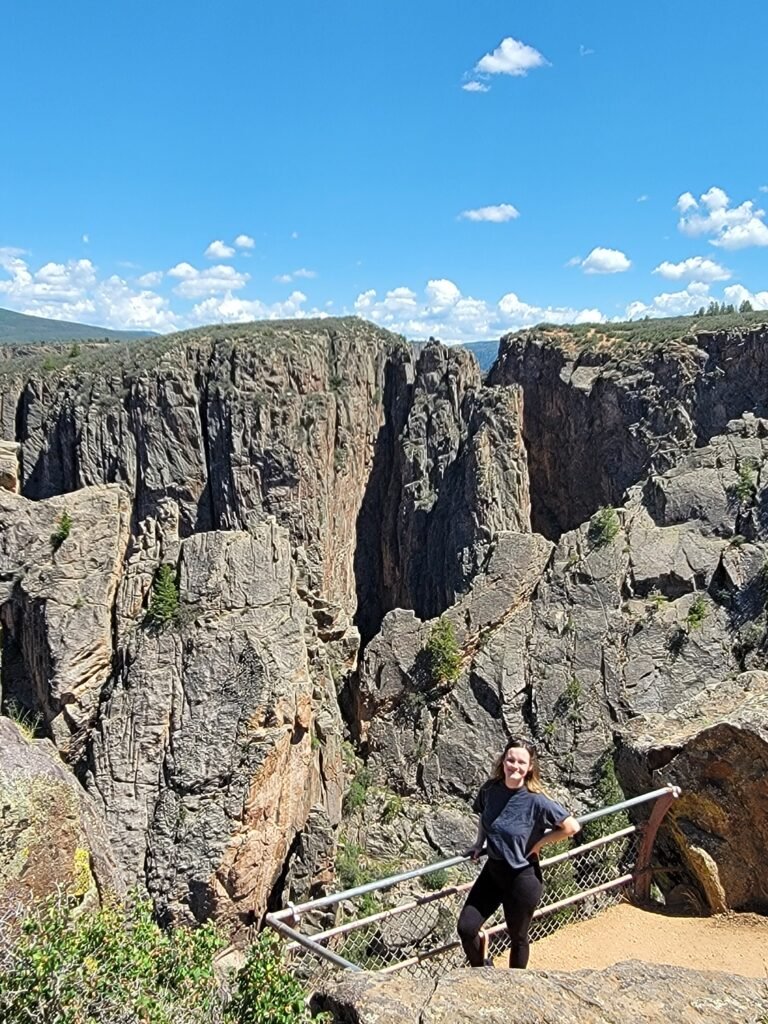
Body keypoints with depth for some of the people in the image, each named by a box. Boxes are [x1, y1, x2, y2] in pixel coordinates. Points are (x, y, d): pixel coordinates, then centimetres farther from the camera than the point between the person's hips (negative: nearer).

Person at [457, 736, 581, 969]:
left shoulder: (536, 800, -22)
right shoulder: (490, 789, -8)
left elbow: (572, 827, -16)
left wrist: (538, 843, -13)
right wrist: (478, 844, 3)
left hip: (522, 878, -4)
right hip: (493, 870, 5)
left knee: (518, 937, 15)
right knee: (466, 928, 3)